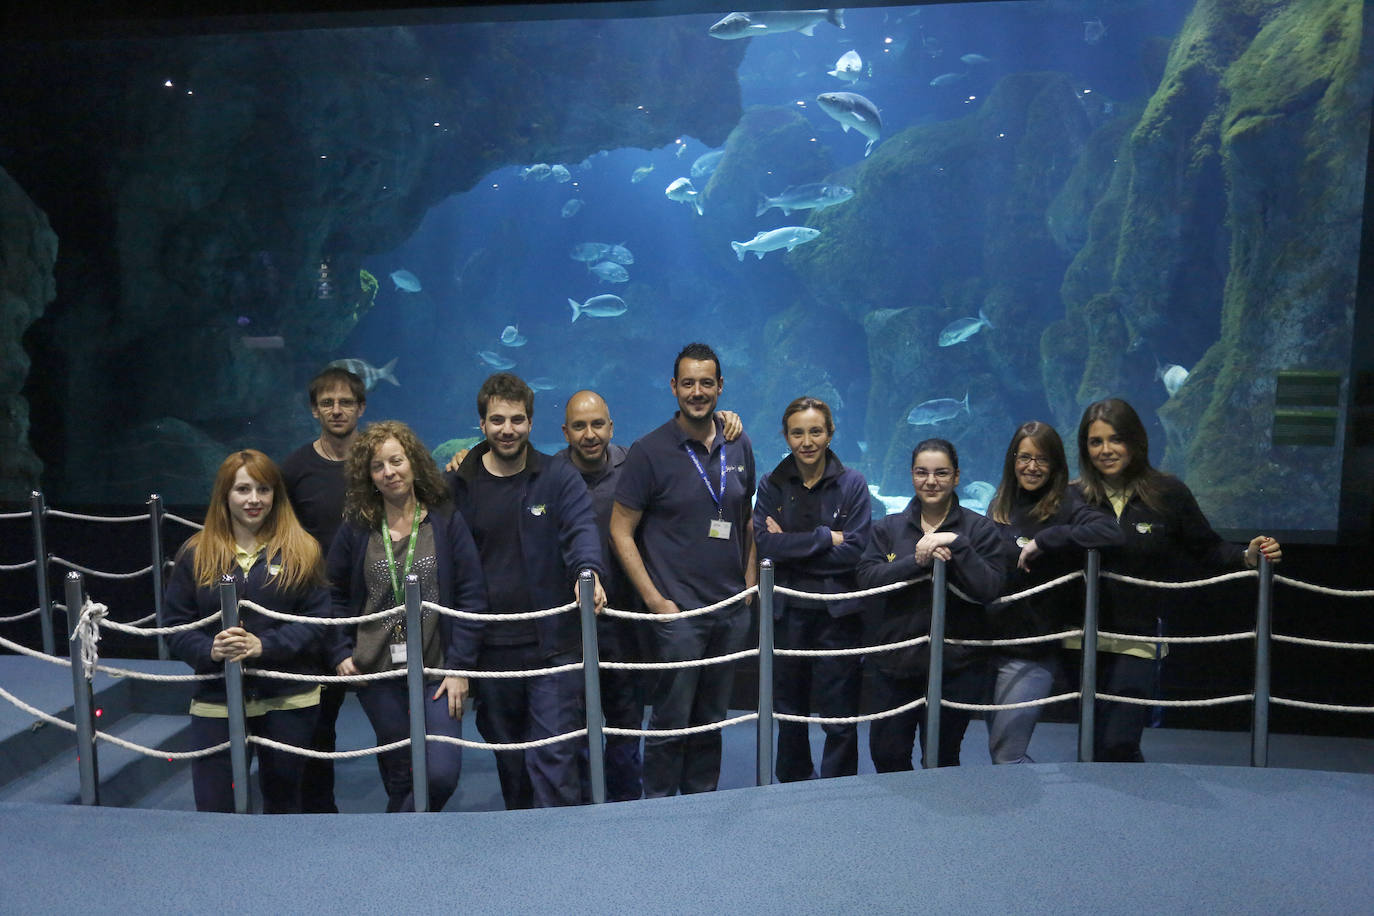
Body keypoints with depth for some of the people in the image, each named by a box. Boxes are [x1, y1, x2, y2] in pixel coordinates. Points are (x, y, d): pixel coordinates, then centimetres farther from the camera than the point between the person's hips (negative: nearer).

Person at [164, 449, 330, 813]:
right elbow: (176, 625, 3)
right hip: (216, 701, 1)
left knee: (283, 800, 16)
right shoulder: (195, 553, 2)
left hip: (289, 700, 0)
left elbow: (317, 618, -6)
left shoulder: (301, 550, -1)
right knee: (213, 810, 3)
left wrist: (265, 646, -19)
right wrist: (209, 650, -17)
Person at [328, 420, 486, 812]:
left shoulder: (447, 523, -1)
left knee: (442, 773, -10)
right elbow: (336, 595, 13)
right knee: (399, 776, 9)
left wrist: (459, 666, -9)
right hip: (376, 674, 1)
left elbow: (471, 597, -3)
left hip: (436, 670, -1)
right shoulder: (356, 530, 4)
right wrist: (342, 653, 1)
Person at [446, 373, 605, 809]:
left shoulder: (559, 477, 0)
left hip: (554, 643, -2)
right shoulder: (458, 485, 4)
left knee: (554, 756, -5)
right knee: (508, 757, 16)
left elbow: (581, 529, -14)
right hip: (490, 648, 3)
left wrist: (588, 571, -38)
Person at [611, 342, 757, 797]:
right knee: (672, 719, 1)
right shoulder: (649, 452, -8)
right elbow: (620, 531, -7)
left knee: (712, 718, 15)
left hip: (733, 610, 5)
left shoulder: (739, 448, 8)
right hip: (679, 611, -5)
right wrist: (654, 599, -11)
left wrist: (750, 584, 9)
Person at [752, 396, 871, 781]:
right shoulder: (771, 485, 2)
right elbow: (765, 543, -11)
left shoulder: (852, 483, -2)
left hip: (838, 612, -2)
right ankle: (793, 788, 33)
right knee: (790, 709, 15)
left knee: (840, 714, 3)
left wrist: (791, 547, -12)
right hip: (787, 611, 2)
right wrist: (824, 537, -16)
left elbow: (855, 550, -12)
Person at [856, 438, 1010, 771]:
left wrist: (956, 544, -19)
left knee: (941, 760, 9)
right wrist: (917, 560, -19)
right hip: (896, 662, 2)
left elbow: (988, 589, -11)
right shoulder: (888, 528, 8)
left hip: (957, 665, -2)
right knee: (887, 755, 10)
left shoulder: (980, 529, 1)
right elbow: (867, 577, -8)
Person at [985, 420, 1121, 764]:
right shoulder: (1000, 506, 9)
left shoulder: (1065, 504, -9)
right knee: (1001, 751, 17)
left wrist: (1043, 540, -26)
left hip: (1032, 652, -6)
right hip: (992, 641, 6)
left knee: (1006, 753, -6)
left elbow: (1110, 532, -28)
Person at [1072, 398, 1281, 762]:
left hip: (1137, 639, -2)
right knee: (1092, 743, 11)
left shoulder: (1168, 493, 0)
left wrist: (1247, 556, -11)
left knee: (1116, 745, -10)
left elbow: (1207, 550, 6)